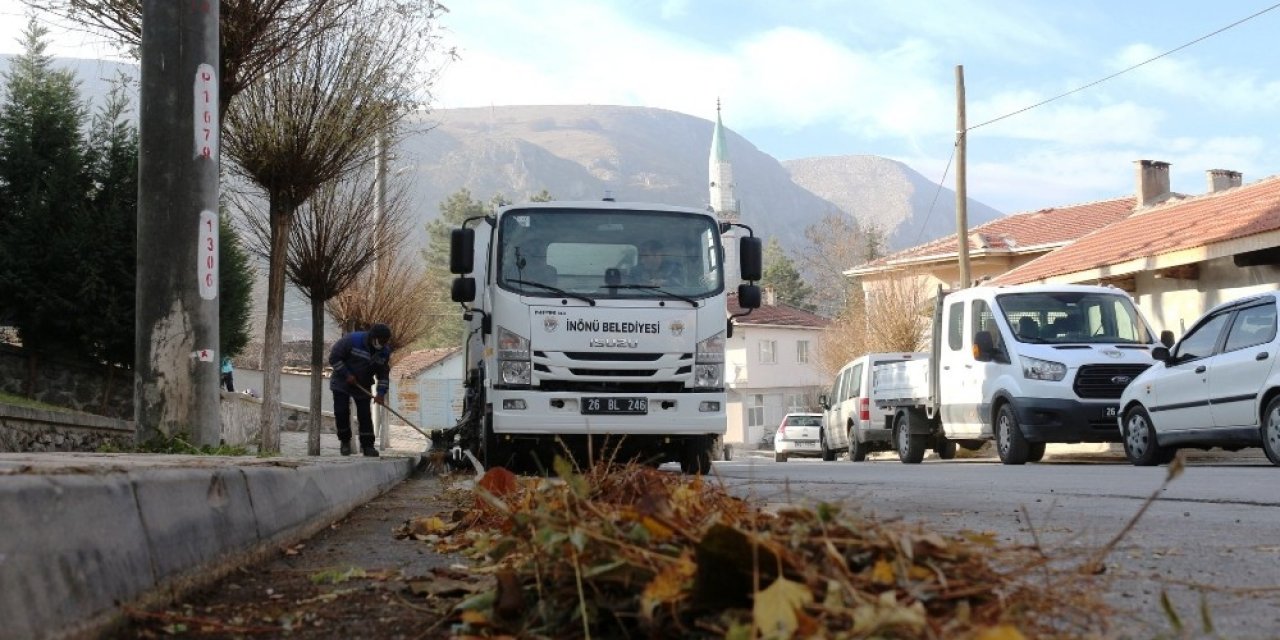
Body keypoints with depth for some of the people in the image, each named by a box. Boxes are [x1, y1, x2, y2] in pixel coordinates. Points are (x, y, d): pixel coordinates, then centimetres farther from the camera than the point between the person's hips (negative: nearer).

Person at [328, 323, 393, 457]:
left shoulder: (384, 351, -8)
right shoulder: (352, 340, -24)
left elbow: (384, 374, -1)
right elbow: (334, 357, -19)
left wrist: (381, 393, -12)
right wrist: (346, 375, -22)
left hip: (363, 386, 3)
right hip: (341, 383, -3)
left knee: (365, 415, -3)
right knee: (341, 412, -9)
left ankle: (367, 445, 4)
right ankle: (345, 441, 10)